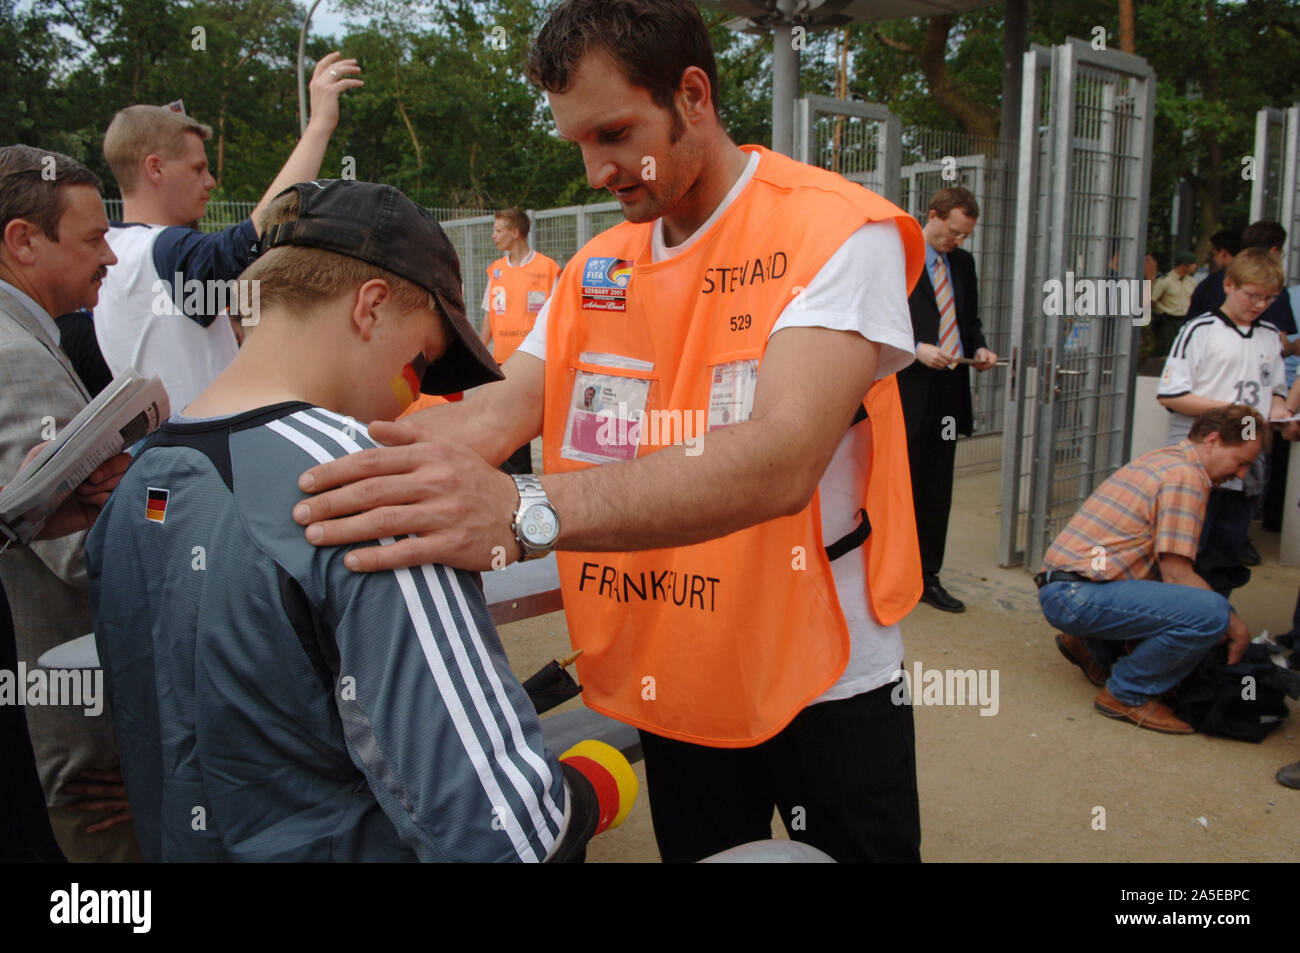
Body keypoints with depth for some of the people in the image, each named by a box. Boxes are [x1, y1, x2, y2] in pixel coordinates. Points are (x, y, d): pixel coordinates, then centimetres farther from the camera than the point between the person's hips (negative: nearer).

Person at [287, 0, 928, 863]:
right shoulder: (597, 268, 4)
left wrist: (525, 513, -46)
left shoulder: (838, 231, -18)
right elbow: (499, 412, -6)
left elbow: (781, 460, -34)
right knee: (695, 849, 22)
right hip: (671, 681, 5)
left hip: (825, 682, -4)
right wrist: (334, 458, -25)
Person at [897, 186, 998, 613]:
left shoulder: (963, 263, 15)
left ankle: (928, 578, 22)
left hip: (948, 393, 6)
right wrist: (917, 349, -21)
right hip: (906, 394, -6)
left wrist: (978, 347, 2)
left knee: (937, 494, 11)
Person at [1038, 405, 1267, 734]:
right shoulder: (1185, 475, -10)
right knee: (1211, 614, -22)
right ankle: (1127, 694, -5)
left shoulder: (1162, 459, 20)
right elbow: (1176, 573, -13)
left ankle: (1092, 645, 23)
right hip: (1077, 596, -10)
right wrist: (1235, 626, -1)